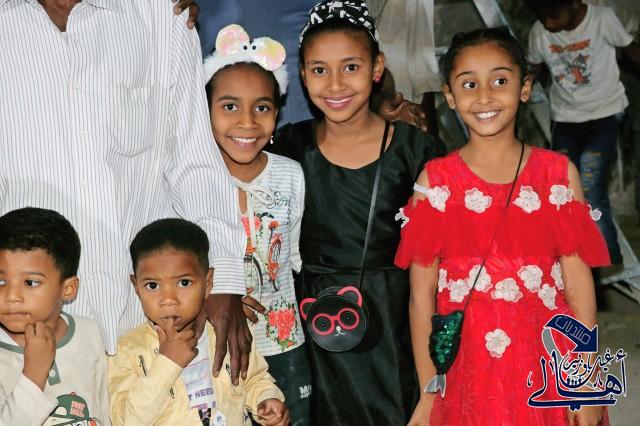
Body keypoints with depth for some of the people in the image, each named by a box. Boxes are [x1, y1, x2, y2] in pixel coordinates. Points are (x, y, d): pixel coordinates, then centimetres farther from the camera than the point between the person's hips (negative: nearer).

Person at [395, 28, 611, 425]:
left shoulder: (559, 173, -1)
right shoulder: (436, 181, -3)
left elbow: (579, 284, -2)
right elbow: (422, 296, -3)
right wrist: (428, 394, -4)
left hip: (546, 361, 1)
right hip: (466, 367, 0)